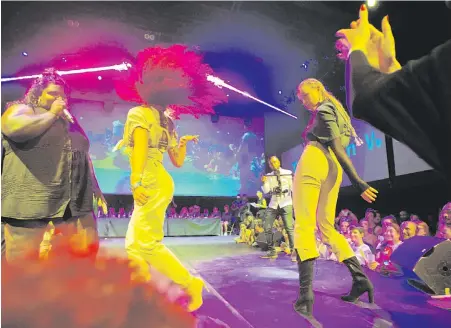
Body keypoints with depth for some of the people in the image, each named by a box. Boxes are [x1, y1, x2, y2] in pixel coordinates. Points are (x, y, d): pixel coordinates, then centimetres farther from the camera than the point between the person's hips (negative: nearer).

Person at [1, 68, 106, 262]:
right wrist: (51, 114, -5)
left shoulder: (69, 121, 25)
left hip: (75, 204, 6)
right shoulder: (21, 109, 6)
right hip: (32, 204, -6)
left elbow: (83, 157, 27)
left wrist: (96, 188, 21)